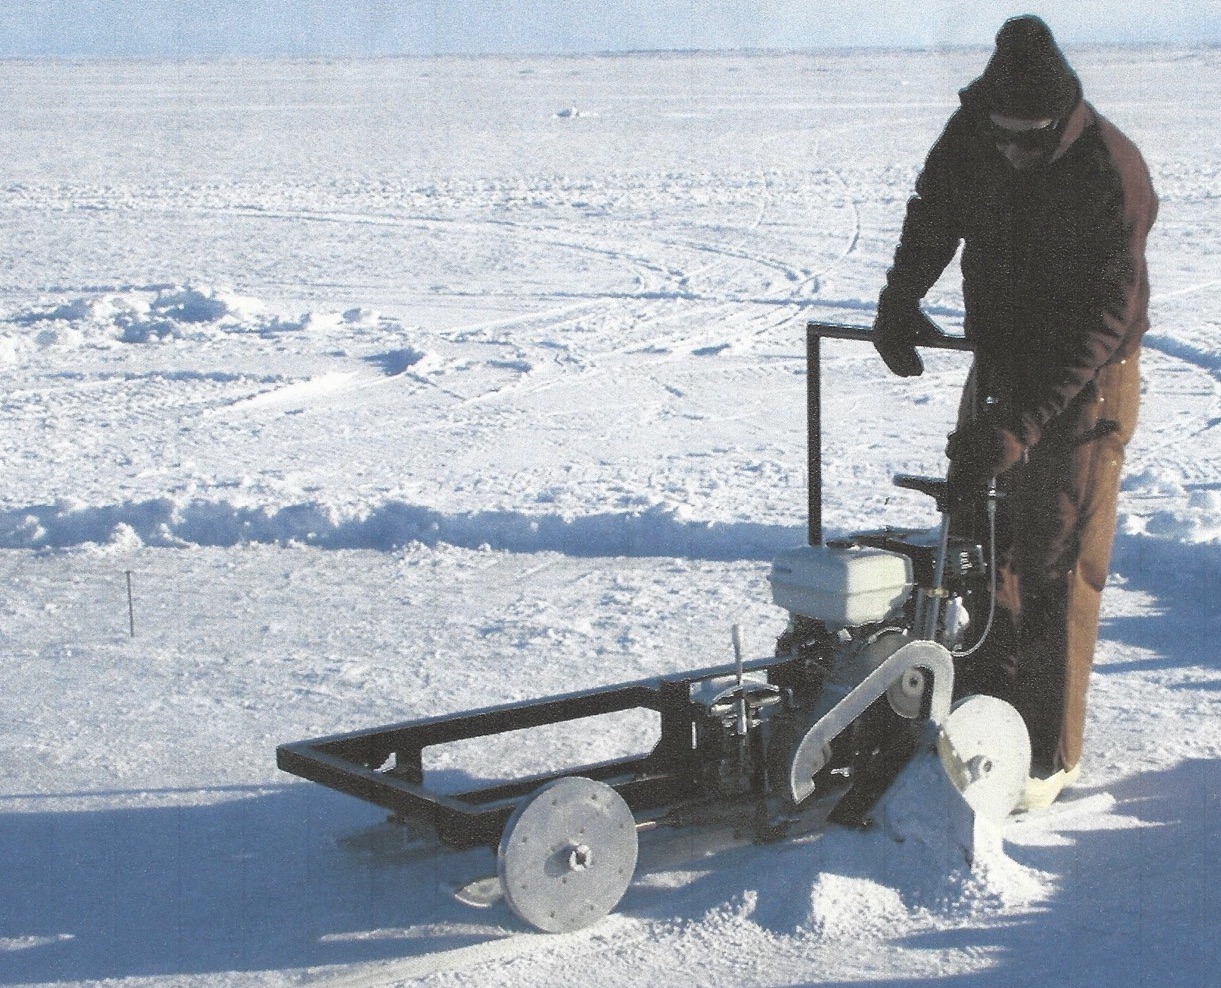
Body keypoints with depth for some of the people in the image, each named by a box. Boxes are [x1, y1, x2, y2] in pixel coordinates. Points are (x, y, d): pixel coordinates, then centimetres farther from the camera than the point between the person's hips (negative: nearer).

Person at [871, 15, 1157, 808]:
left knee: (1056, 565, -5)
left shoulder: (1112, 175, -27)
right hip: (1000, 367, 6)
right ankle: (988, 695, 31)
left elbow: (1100, 322, -28)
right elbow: (934, 218, 10)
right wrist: (899, 301, -7)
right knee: (976, 533, 14)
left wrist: (1019, 425, -33)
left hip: (1085, 386, -6)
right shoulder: (972, 134, -9)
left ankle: (1050, 751, 6)